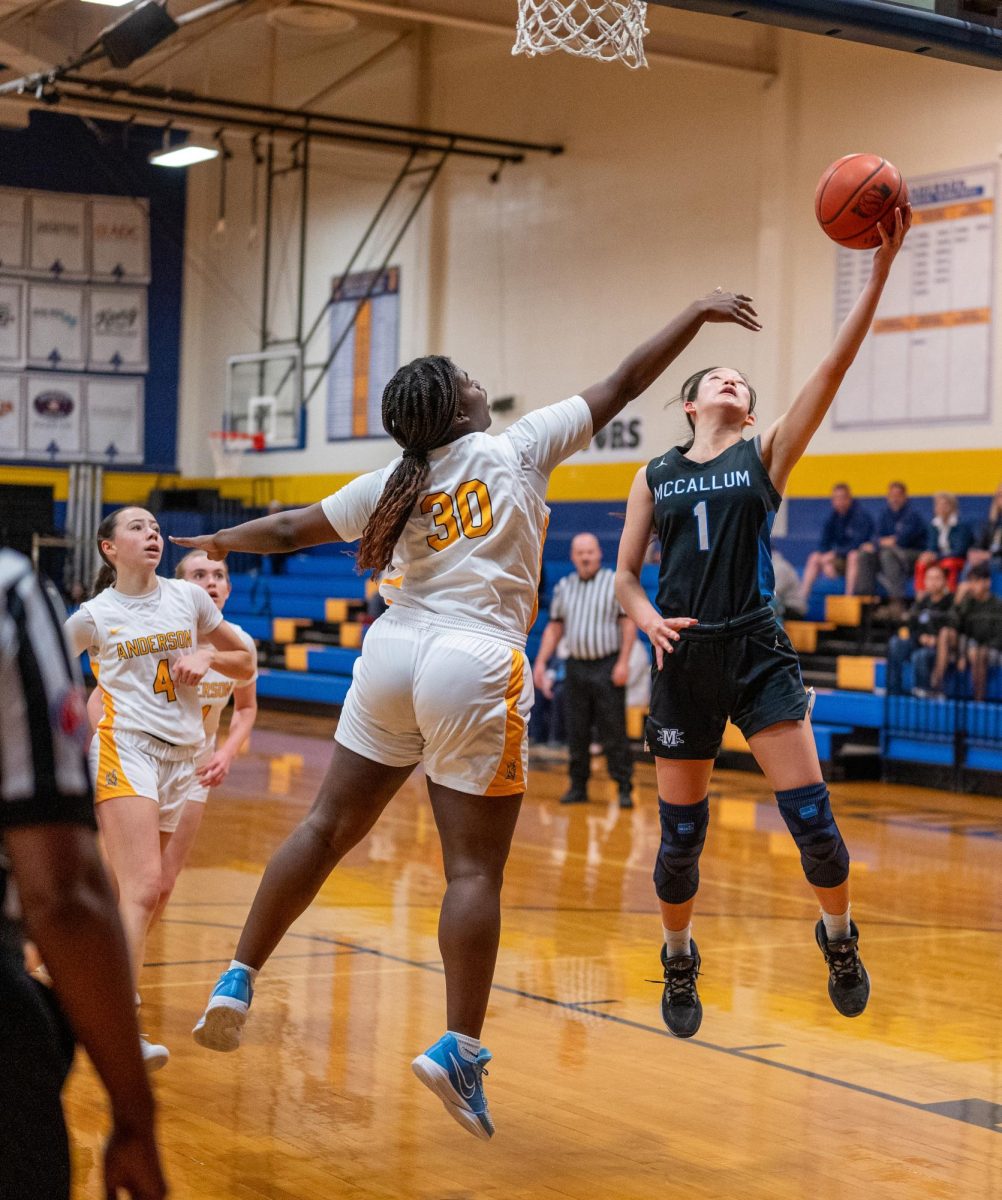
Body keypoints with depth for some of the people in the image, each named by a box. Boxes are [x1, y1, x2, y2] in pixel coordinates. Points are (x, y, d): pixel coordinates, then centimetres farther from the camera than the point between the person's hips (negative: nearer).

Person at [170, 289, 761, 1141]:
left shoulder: (395, 484, 11)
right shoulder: (518, 447, 0)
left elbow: (290, 531, 19)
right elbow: (621, 386, 4)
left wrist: (218, 542, 37)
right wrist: (698, 315, 13)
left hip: (393, 653, 5)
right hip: (475, 668, -5)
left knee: (328, 828, 13)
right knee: (475, 870, -1)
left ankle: (237, 983, 15)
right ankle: (460, 1050, -3)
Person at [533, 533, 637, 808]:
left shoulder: (616, 584, -1)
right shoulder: (564, 587, 12)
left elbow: (628, 623, -5)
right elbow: (554, 627, 16)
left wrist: (623, 662, -13)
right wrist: (540, 662, 9)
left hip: (607, 667, -4)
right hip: (576, 666, 4)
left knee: (613, 732, -5)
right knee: (576, 732, 6)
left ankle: (624, 789, -2)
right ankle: (578, 787, 14)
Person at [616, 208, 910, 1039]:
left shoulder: (767, 456, 5)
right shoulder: (656, 476, 10)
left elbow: (833, 371, -7)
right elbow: (625, 575, 12)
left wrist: (879, 274, -17)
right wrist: (651, 622, -11)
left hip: (759, 652, -1)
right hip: (685, 658, 1)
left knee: (810, 816, -9)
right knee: (681, 833, 5)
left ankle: (840, 937, 18)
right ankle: (680, 962, 28)